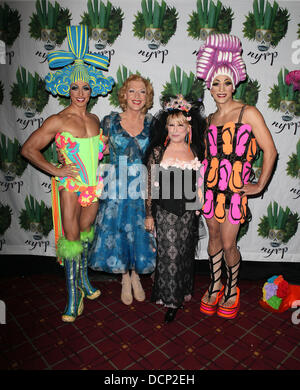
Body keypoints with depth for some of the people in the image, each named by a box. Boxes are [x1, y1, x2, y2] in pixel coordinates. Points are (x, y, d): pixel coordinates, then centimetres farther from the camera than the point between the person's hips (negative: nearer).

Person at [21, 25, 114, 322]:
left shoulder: (94, 119, 9)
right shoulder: (58, 121, -7)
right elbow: (28, 149, -5)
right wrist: (55, 170, -10)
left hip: (93, 185, 5)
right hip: (70, 186, -4)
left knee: (85, 233, 16)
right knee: (71, 237, 0)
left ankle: (83, 279, 36)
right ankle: (74, 297, 12)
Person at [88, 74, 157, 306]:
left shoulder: (152, 123, 3)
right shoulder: (110, 121, 0)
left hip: (142, 189, 1)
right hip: (116, 189, 0)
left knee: (140, 234, 9)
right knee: (117, 233, 7)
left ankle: (136, 276, 33)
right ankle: (125, 280, 30)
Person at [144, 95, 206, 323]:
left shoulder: (196, 152, 3)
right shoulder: (157, 152, -4)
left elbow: (199, 183, 10)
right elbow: (151, 185, -3)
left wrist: (199, 206, 9)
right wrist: (149, 215, -3)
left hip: (188, 212, 3)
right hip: (165, 212, -2)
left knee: (185, 254, 14)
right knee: (169, 255, 0)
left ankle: (182, 293, 36)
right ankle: (170, 300, 19)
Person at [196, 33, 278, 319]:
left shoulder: (248, 113, -5)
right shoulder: (209, 119, 10)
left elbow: (270, 151, -6)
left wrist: (260, 185, -5)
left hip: (236, 188, -4)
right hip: (211, 186, 4)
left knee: (228, 245, 1)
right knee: (214, 239, 13)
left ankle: (231, 290, 28)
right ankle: (214, 286, 33)